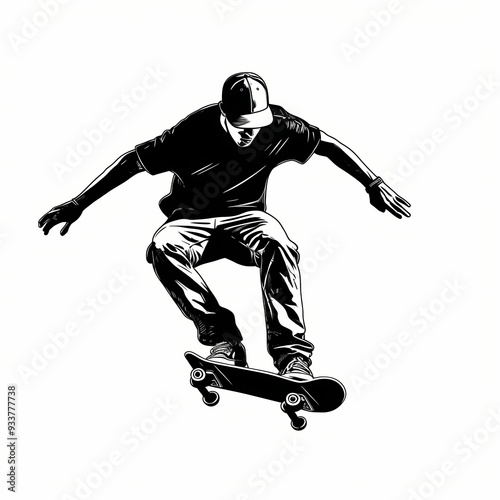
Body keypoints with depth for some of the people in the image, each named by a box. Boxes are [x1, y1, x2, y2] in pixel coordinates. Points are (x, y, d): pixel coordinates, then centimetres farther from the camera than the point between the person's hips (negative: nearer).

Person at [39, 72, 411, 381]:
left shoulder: (279, 126, -12)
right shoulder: (195, 130, -18)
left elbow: (329, 144, 2)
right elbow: (132, 162, -13)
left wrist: (375, 185, 0)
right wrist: (78, 204, -14)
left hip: (246, 217, 1)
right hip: (192, 220, 0)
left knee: (278, 245, -34)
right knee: (163, 247, -34)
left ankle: (291, 350, -33)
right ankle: (221, 335, -29)